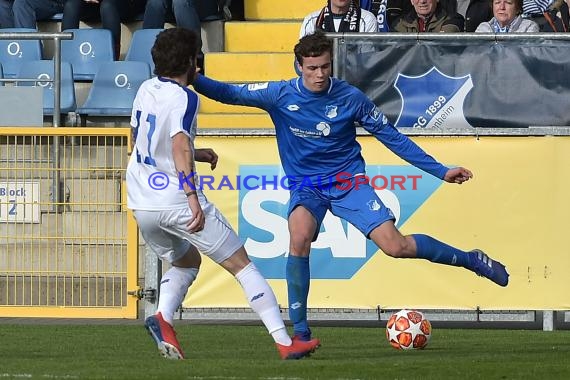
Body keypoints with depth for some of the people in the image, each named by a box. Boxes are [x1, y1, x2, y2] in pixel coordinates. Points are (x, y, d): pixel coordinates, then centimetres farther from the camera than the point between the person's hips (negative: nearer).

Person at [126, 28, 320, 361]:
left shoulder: (146, 90, 11)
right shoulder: (183, 98, -11)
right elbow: (179, 147, -26)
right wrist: (192, 196, -33)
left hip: (142, 204, 7)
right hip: (177, 201, -7)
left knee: (185, 262, 29)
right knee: (241, 264, 2)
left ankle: (162, 317, -1)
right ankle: (285, 342, -3)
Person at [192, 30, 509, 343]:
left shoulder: (350, 97, -8)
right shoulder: (280, 95, -8)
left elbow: (392, 137, 0)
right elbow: (229, 93, -7)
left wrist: (441, 171, 0)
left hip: (348, 181, -1)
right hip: (306, 186, 1)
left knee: (396, 246, -15)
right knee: (300, 239, -30)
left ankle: (471, 260, 9)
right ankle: (300, 332, -21)